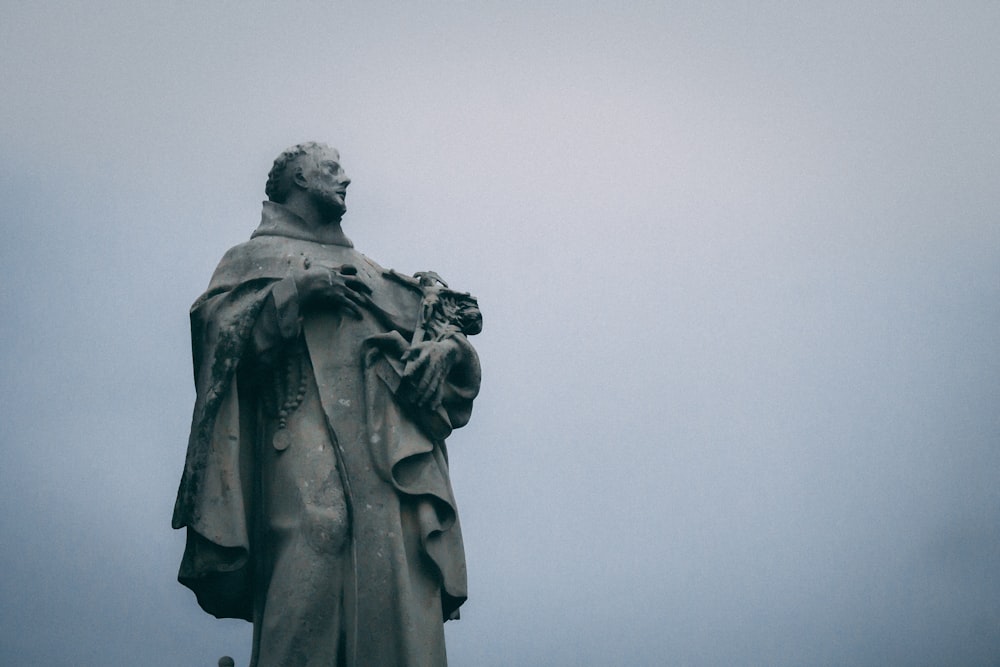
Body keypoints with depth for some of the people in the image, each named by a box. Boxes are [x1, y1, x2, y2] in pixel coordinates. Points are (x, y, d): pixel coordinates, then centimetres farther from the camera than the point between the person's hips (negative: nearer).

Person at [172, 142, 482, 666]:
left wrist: (446, 345, 1)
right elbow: (218, 331, 3)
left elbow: (450, 325, 24)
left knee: (403, 592, -13)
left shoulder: (366, 270, 35)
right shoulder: (254, 258, 23)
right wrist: (297, 289, -5)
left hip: (393, 452, 4)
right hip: (307, 450, -4)